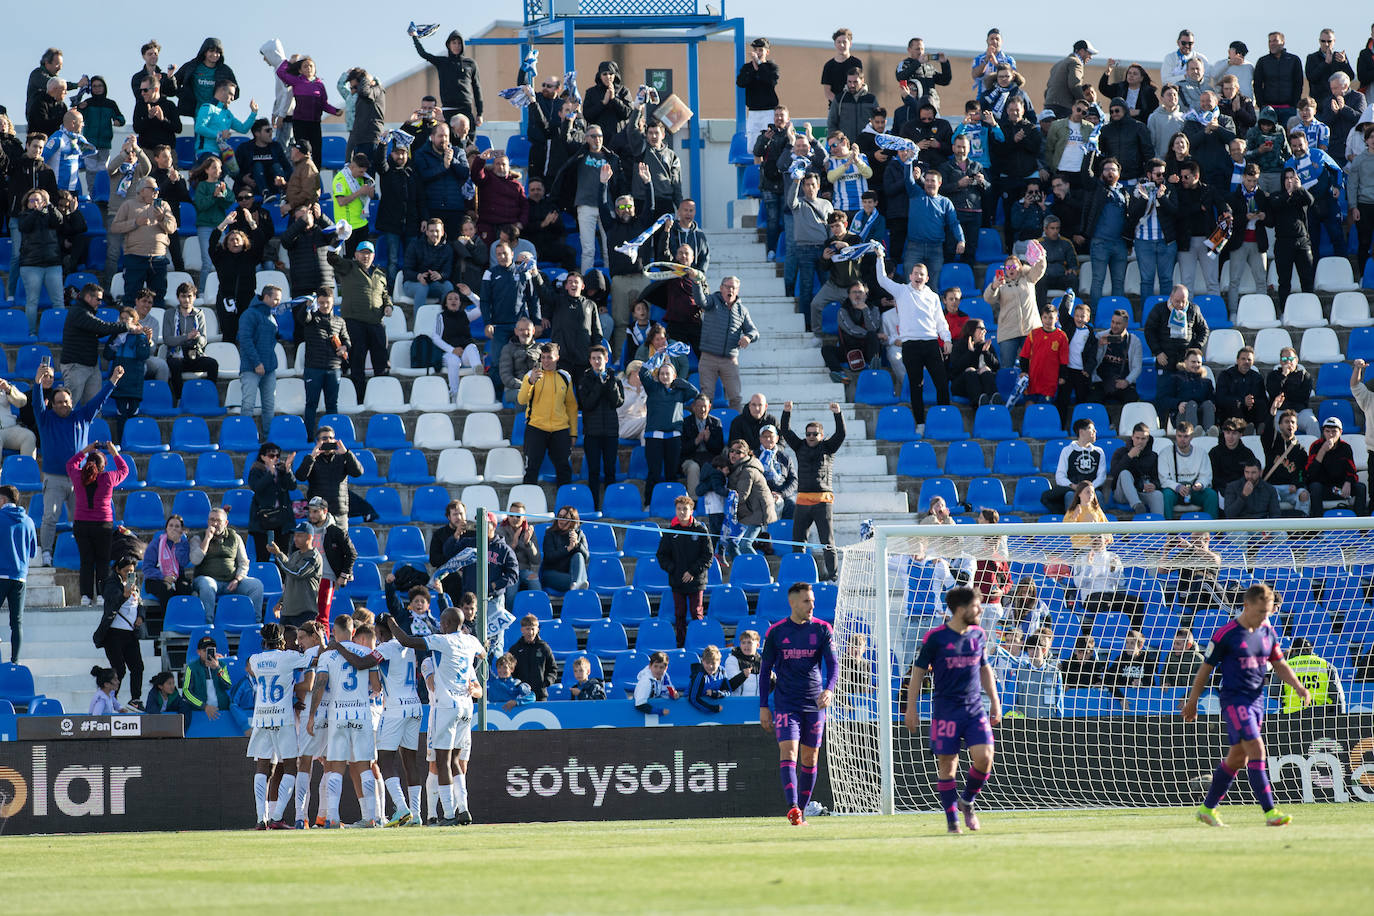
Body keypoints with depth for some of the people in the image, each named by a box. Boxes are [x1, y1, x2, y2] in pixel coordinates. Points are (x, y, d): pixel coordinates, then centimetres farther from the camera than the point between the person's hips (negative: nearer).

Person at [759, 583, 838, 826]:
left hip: (815, 703, 2)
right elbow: (765, 669, 6)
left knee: (809, 758, 6)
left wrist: (829, 689, -23)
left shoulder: (822, 630, 2)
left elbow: (833, 663, -3)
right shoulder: (775, 632, 0)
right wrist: (763, 707, 2)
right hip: (785, 703, -2)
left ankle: (801, 810, 18)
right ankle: (793, 808, -28)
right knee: (788, 751, -17)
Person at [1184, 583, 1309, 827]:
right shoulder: (1225, 635, -11)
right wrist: (1192, 702, 1)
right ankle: (1270, 812, -21)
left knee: (1237, 758, 12)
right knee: (1256, 749, -18)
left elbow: (1279, 664, 17)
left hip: (1256, 699, 7)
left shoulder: (1268, 632, 7)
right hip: (1234, 700, -7)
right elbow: (1205, 669, -4)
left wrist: (1298, 687, 1)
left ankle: (1207, 808, 25)